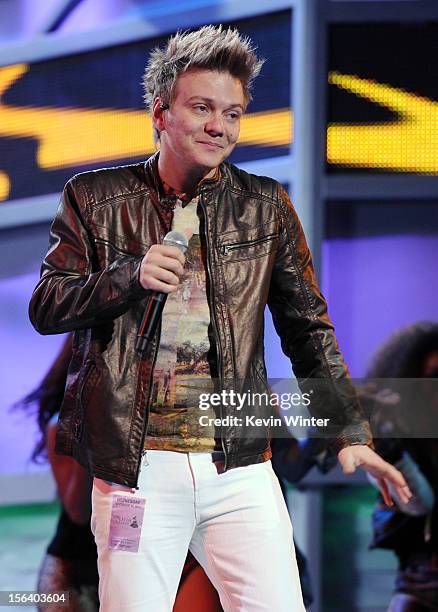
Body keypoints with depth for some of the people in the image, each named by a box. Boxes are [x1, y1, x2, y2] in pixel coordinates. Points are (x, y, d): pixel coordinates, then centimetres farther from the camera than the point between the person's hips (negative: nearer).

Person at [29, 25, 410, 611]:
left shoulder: (266, 205, 9)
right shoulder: (95, 198, 6)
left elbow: (309, 330, 12)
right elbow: (45, 308, 5)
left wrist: (350, 433, 5)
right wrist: (131, 276, -12)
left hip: (240, 467, 1)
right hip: (136, 468, -1)